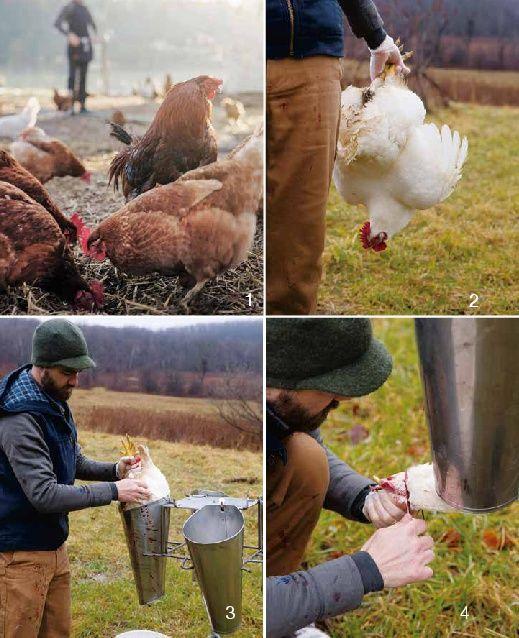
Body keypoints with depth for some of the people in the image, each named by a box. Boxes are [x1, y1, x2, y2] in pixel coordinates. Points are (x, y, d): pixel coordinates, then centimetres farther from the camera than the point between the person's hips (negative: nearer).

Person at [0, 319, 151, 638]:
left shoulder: (57, 405, 7)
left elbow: (76, 463, 18)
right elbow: (44, 495, -28)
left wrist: (114, 470, -1)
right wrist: (113, 491, -23)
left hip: (54, 547, 9)